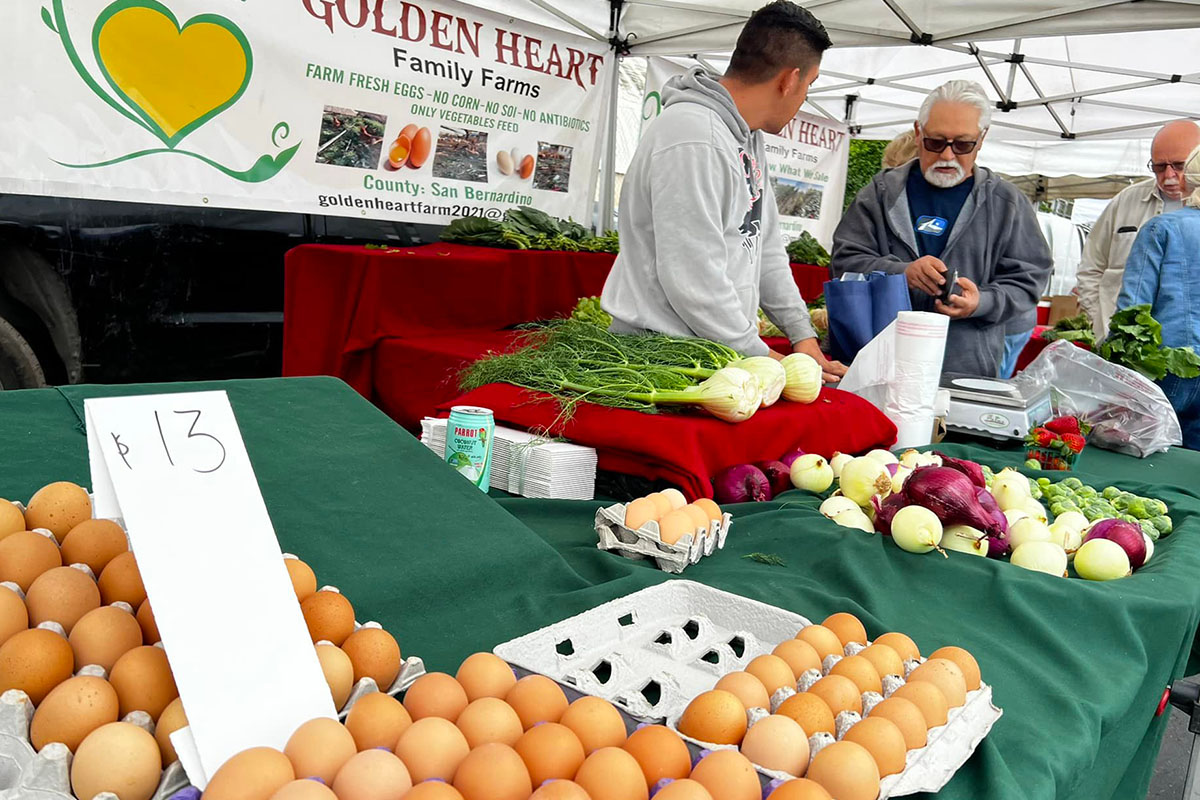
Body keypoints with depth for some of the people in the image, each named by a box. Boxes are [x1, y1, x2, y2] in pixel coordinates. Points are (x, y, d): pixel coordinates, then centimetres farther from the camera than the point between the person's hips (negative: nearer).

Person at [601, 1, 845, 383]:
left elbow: (765, 248, 16)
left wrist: (802, 333, 9)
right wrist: (763, 359, -15)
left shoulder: (749, 137, 12)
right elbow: (693, 281, -24)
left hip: (724, 349, 9)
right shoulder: (693, 140, -20)